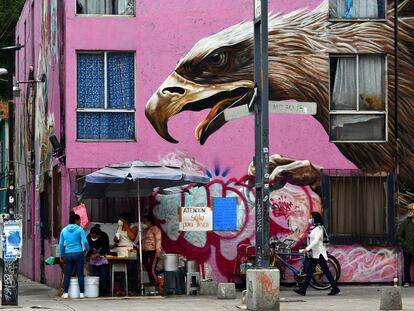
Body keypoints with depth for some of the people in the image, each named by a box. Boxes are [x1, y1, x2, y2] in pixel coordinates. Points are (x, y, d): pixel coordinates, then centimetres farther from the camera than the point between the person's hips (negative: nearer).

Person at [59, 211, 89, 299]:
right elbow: (85, 241, -11)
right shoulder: (80, 229, -5)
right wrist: (87, 250, 7)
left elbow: (61, 244, 7)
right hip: (78, 253, -3)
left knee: (67, 275, 6)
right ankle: (81, 293, 3)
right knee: (80, 274, 2)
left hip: (68, 254, 3)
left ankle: (65, 293, 5)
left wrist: (62, 255, 15)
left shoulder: (64, 230, 6)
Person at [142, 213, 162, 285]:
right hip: (145, 252, 9)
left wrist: (158, 251, -19)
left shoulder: (155, 229, -4)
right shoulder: (145, 230, 21)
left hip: (153, 252, -9)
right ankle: (151, 284, 7)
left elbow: (158, 240, -12)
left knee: (152, 270, -15)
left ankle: (155, 285, -14)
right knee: (148, 270, 4)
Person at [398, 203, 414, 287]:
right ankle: (407, 281, 23)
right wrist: (403, 245, -1)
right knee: (406, 266, 11)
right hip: (407, 249, 2)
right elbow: (399, 235, 5)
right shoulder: (405, 223, -1)